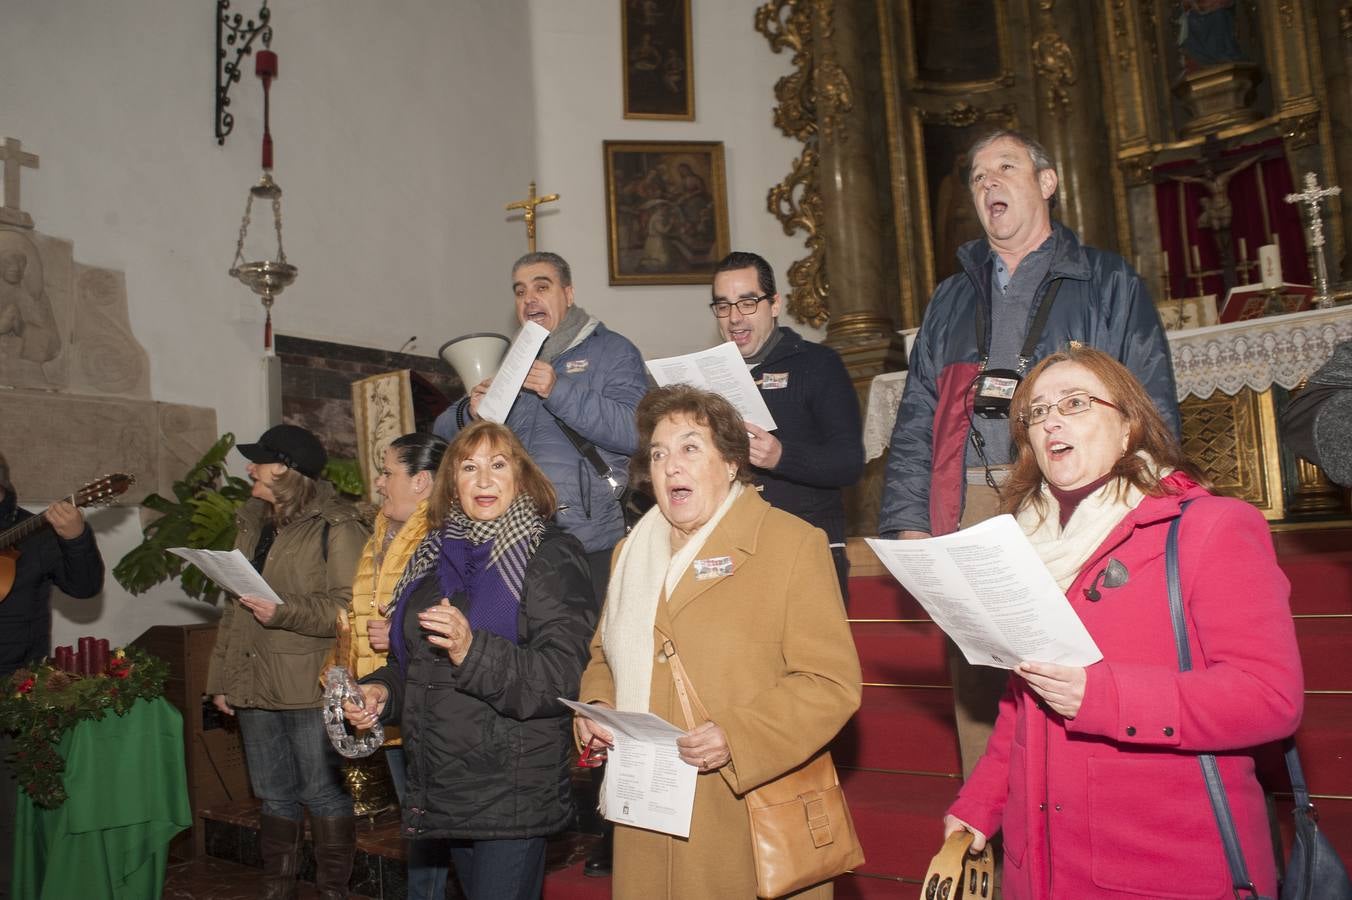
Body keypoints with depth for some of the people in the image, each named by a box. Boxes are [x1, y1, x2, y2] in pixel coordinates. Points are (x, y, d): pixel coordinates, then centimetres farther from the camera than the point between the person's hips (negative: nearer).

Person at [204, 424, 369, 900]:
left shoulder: (335, 527, -12)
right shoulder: (252, 523, 13)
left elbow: (351, 606, -17)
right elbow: (234, 607, 20)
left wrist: (284, 612, -26)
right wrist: (221, 677, 17)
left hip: (310, 688, -7)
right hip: (255, 687, 8)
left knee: (323, 793, 4)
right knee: (275, 794, 19)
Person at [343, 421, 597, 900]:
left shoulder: (551, 557, -10)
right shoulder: (435, 557, 11)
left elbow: (562, 677, -19)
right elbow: (411, 658, 23)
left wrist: (473, 651, -32)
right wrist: (382, 690, 2)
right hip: (444, 785, 7)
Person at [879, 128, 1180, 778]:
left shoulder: (1111, 286, 11)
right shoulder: (952, 300, 22)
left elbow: (1153, 411, 2)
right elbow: (915, 424, 15)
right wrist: (908, 524, 2)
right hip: (970, 514, 3)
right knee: (978, 698, 4)